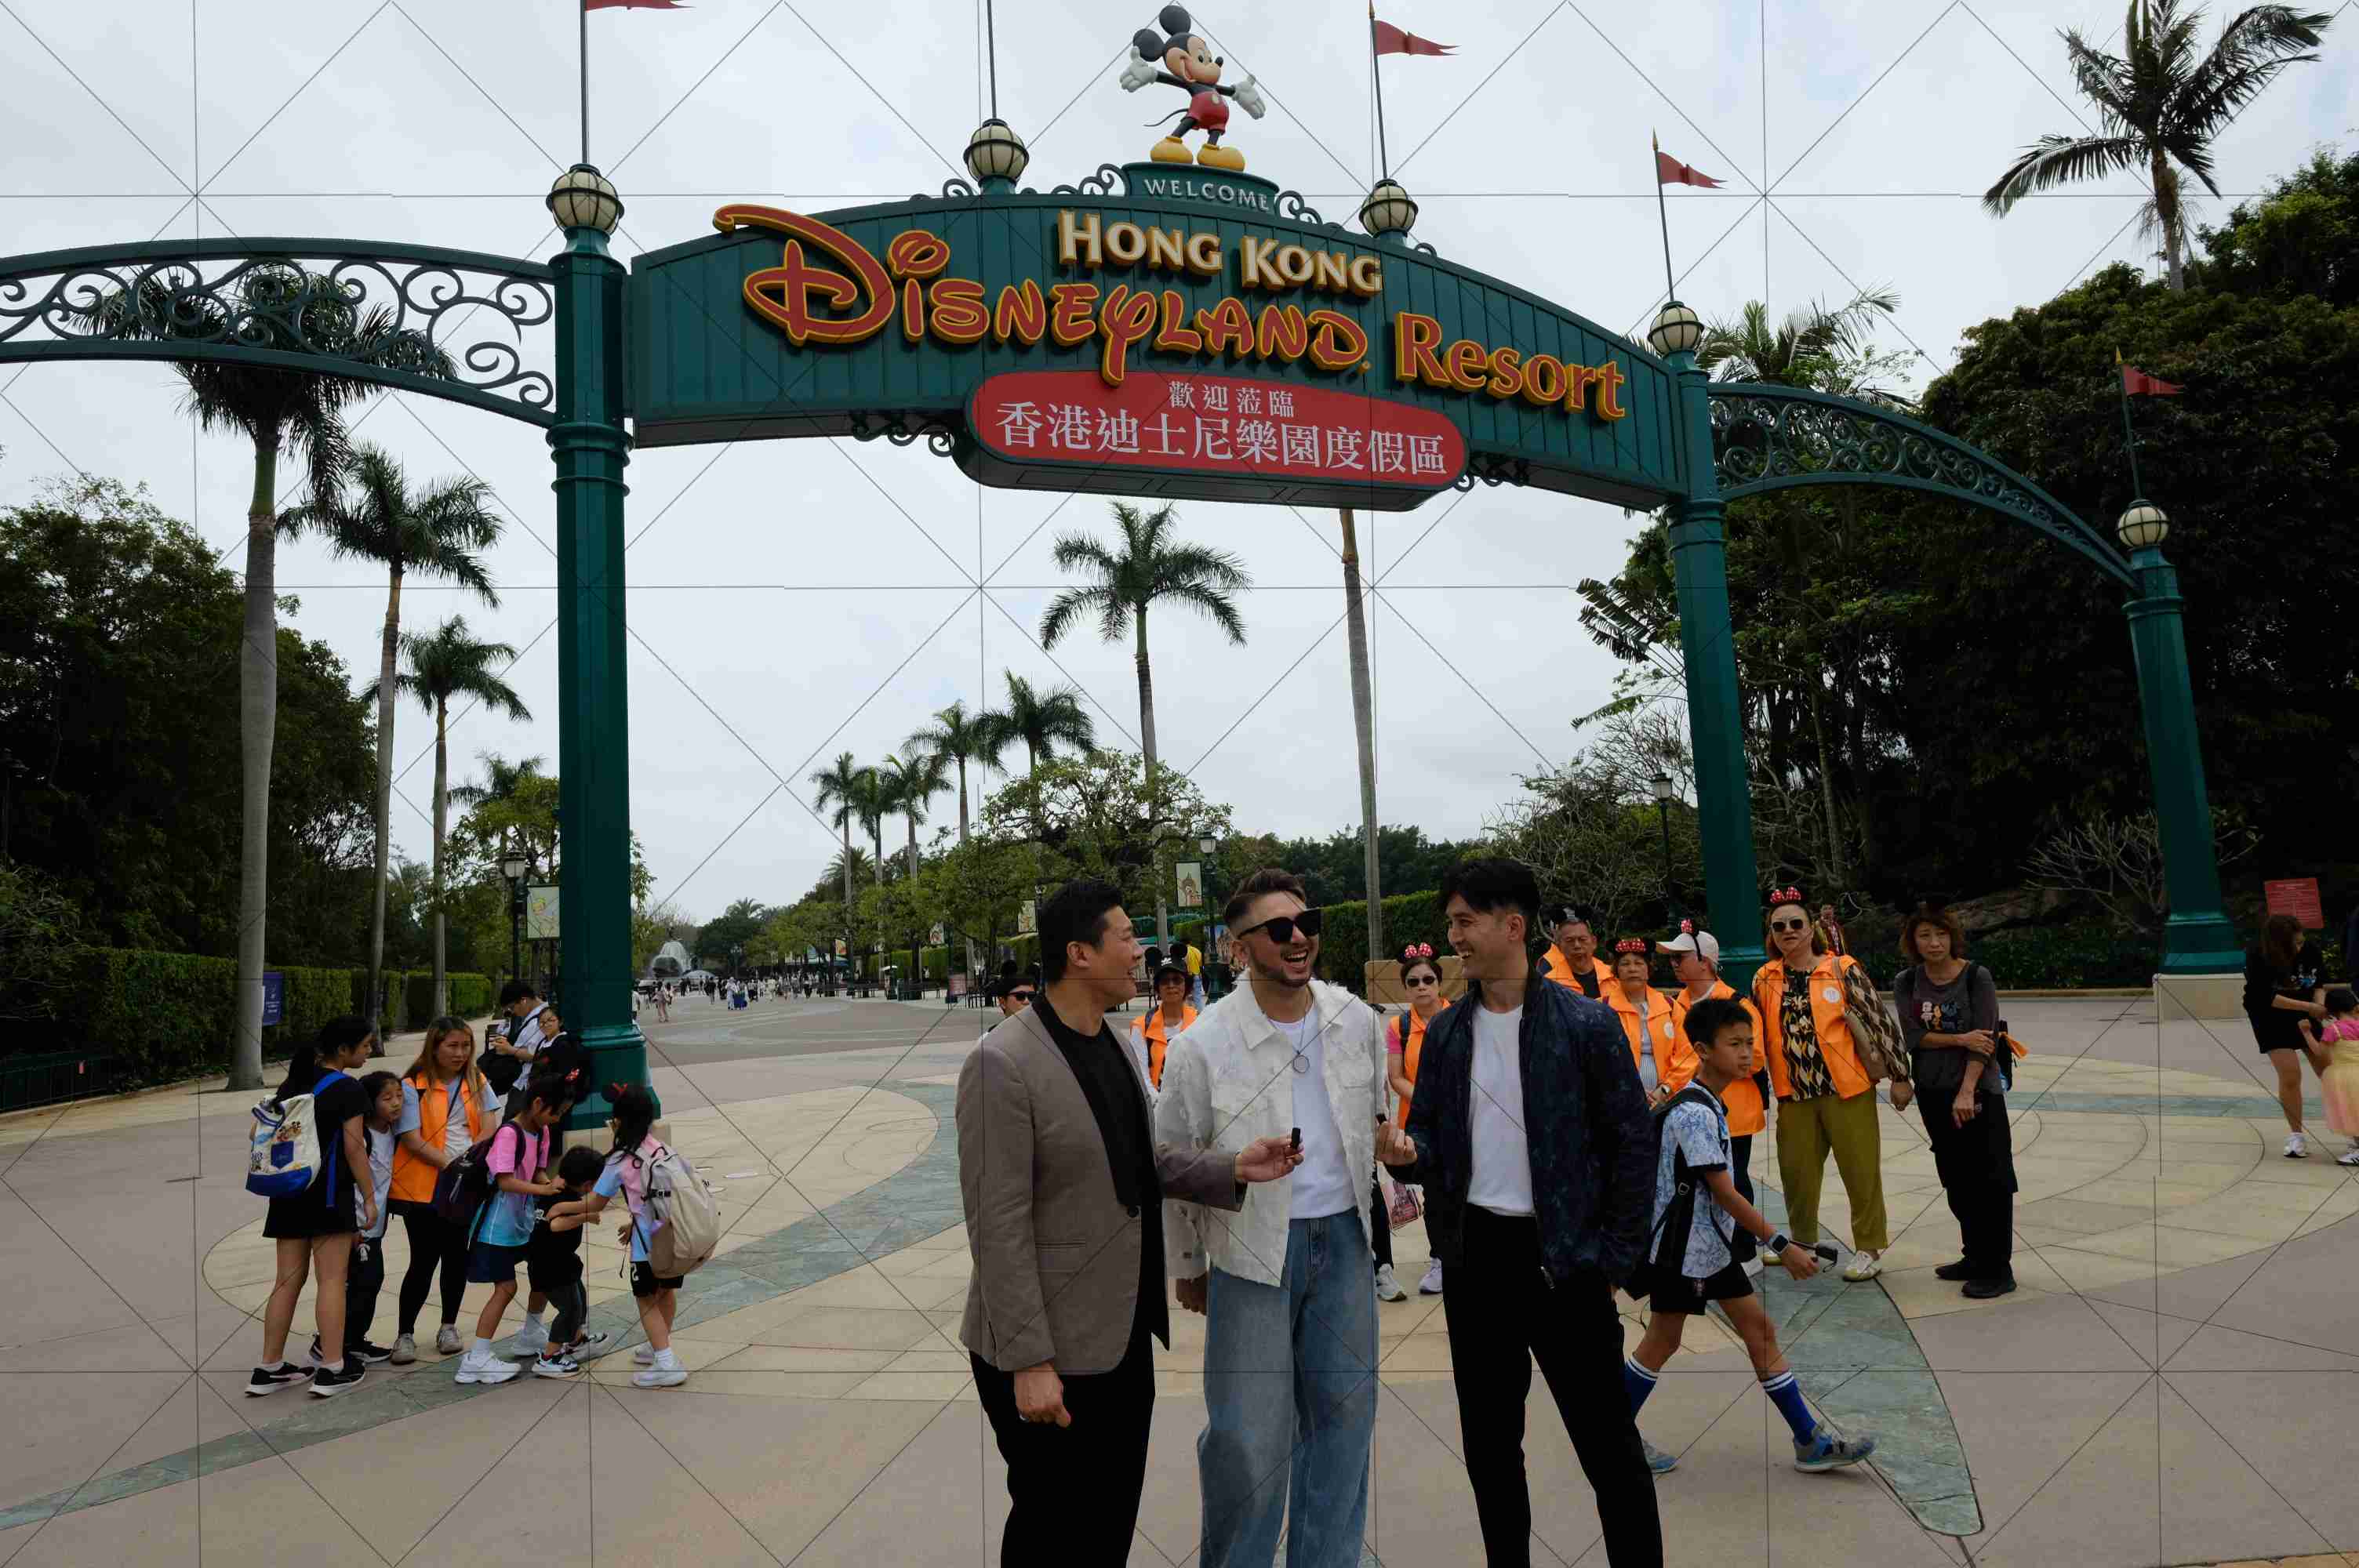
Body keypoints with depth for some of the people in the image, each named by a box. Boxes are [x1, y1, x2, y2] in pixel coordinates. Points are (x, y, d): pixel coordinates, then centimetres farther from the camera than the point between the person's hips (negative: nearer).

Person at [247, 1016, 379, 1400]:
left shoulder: (293, 1083, 12)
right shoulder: (346, 1087, -11)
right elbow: (354, 1146, -13)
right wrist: (369, 1197, -8)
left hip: (288, 1192, 7)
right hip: (328, 1193, -7)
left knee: (288, 1280, 12)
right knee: (332, 1279, -2)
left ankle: (270, 1368, 15)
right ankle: (332, 1369, -1)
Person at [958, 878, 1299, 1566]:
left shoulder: (1118, 1044, 6)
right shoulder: (1002, 1063, -21)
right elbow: (999, 1227, -21)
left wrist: (1232, 1167, -3)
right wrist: (1029, 1362, -21)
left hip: (1123, 1335, 8)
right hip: (1048, 1352, -8)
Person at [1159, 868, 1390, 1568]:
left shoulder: (1357, 1020, -2)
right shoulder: (1203, 1045, -13)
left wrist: (1399, 1187, 13)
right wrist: (1186, 1266, 6)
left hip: (1344, 1236, 4)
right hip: (1253, 1248, -4)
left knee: (1344, 1411, 14)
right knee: (1247, 1436, -2)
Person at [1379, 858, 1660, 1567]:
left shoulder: (1586, 1024, -9)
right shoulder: (1444, 1032, 4)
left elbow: (1634, 1143, -5)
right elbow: (1430, 1138, 8)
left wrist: (1615, 1258, -6)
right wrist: (1406, 1153, -15)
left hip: (1563, 1256, -4)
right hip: (1474, 1256, 4)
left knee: (1609, 1447, 6)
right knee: (1488, 1443, 16)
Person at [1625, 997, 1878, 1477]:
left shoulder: (1707, 1104, 8)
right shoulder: (1695, 1113, -23)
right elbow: (1723, 1191, -24)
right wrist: (1780, 1245, -21)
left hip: (1712, 1244, 9)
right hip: (1681, 1248, -9)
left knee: (1759, 1329, 9)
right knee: (1663, 1340, 4)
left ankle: (1811, 1441, 17)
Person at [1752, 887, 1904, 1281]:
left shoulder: (1843, 969, -7)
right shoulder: (1765, 979, 3)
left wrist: (1899, 1076, -5)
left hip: (1848, 1087, -3)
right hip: (1794, 1093, 4)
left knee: (1861, 1170, 4)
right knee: (1796, 1171, 12)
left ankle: (1870, 1249, 19)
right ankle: (1803, 1241, 32)